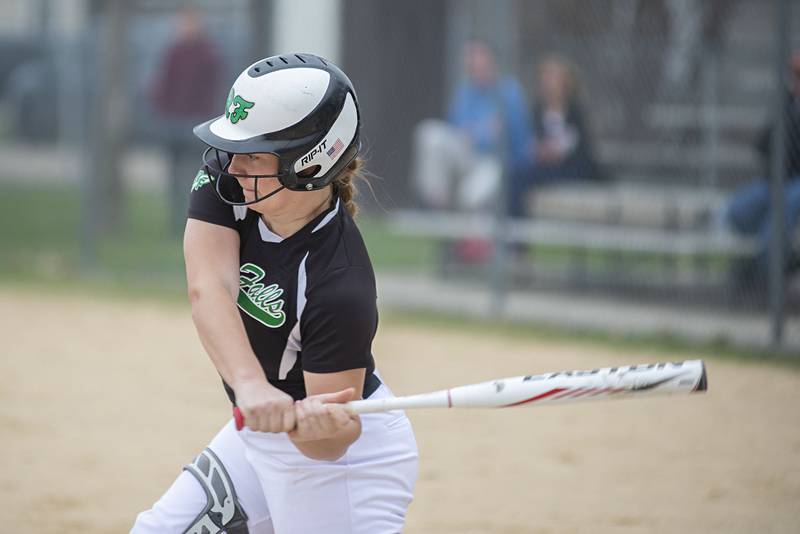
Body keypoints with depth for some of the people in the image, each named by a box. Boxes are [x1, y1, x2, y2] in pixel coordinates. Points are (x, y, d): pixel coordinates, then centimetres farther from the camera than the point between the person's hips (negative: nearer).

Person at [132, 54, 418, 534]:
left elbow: (326, 446, -28)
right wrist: (251, 384, -49)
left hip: (347, 457, -8)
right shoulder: (225, 179, -17)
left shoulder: (341, 286, -34)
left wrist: (317, 422, -52)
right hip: (265, 432, 8)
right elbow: (209, 287, -33)